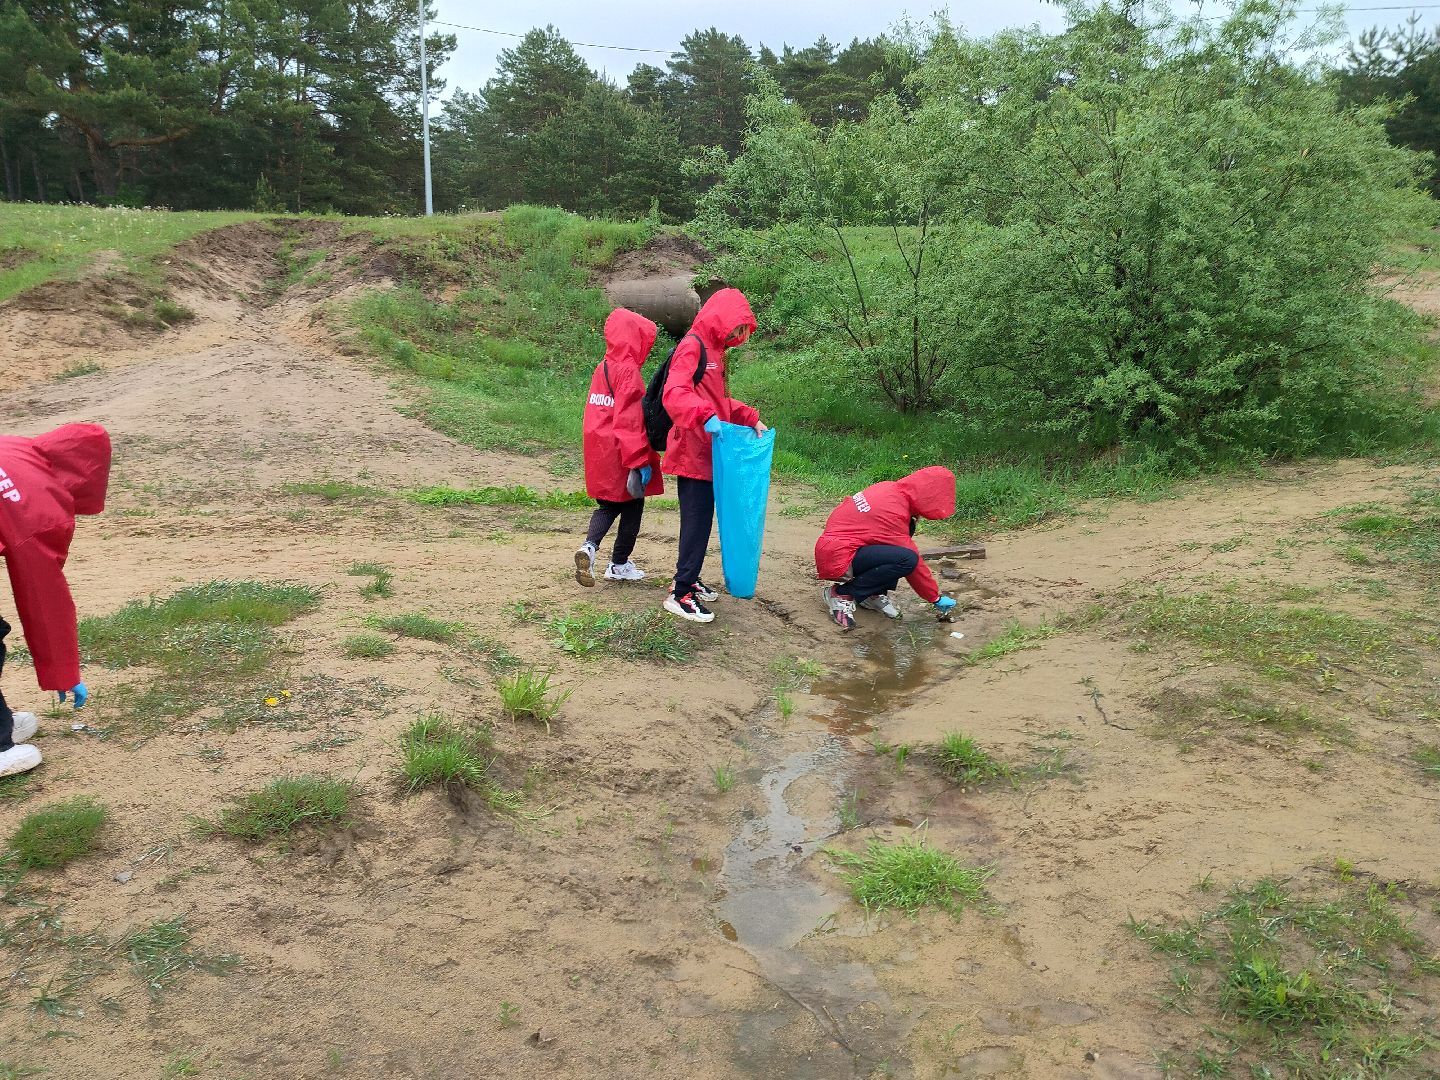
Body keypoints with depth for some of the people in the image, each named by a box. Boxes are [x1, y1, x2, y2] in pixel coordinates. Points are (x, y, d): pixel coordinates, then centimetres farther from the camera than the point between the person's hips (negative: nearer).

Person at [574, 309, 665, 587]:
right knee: (632, 508, 10)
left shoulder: (601, 368, 7)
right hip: (622, 457, -7)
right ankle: (619, 565, 17)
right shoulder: (629, 371, -16)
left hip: (599, 454, 7)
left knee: (608, 505, 16)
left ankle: (589, 547, -8)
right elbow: (631, 420, -21)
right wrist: (640, 460, -19)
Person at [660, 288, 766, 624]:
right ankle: (680, 594, -2)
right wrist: (706, 418, -40)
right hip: (692, 453, -9)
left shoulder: (713, 349, 18)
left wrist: (751, 419, 16)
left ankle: (688, 580, 25)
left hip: (706, 454, 9)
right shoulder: (692, 346, -13)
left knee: (700, 519, 14)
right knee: (697, 522, -7)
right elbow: (674, 393, -27)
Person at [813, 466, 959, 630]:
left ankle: (873, 594, 6)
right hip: (836, 560, -9)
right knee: (908, 559, -23)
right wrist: (936, 598, -3)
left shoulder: (891, 488, 2)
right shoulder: (893, 513, -22)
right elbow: (913, 562, -15)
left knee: (907, 528, 5)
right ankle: (842, 594, -8)